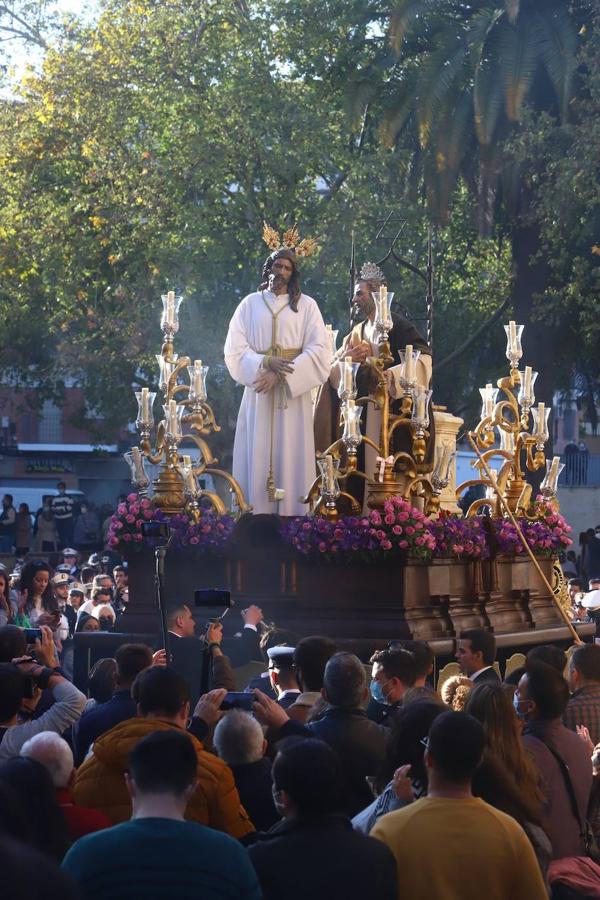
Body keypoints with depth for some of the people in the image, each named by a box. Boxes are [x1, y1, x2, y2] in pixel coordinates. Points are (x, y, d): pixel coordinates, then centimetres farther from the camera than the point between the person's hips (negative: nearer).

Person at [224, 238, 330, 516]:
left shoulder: (306, 305, 6)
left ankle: (292, 512, 0)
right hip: (257, 394, 1)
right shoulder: (250, 303, 9)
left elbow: (319, 351, -4)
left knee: (290, 458, -3)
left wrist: (281, 375, -15)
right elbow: (234, 349, 2)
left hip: (293, 394, -1)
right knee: (257, 459, -2)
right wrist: (266, 363, -16)